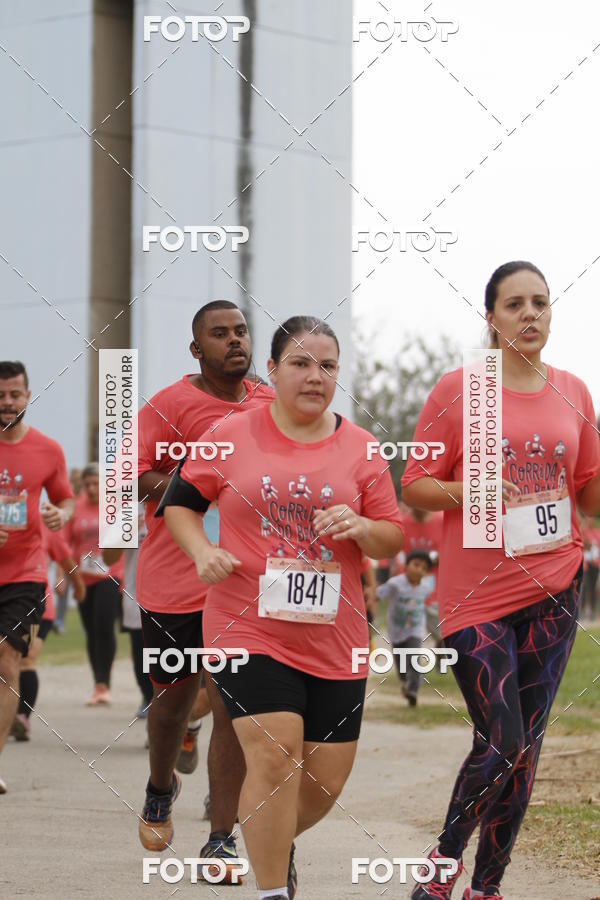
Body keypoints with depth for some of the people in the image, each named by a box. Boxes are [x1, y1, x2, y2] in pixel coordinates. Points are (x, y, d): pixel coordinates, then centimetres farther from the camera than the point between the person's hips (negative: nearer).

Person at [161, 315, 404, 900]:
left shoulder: (361, 450, 6)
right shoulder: (233, 436, 1)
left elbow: (393, 539, 9)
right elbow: (179, 503, 11)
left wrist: (361, 528, -13)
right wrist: (201, 551, -8)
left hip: (333, 638, 3)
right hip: (249, 627, -3)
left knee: (327, 776, 7)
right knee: (274, 758, -18)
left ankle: (274, 845, 40)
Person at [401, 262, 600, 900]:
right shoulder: (457, 391, -2)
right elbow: (413, 487, 0)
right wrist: (464, 493, -19)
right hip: (475, 595, -4)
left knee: (524, 745, 4)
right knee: (501, 742, -9)